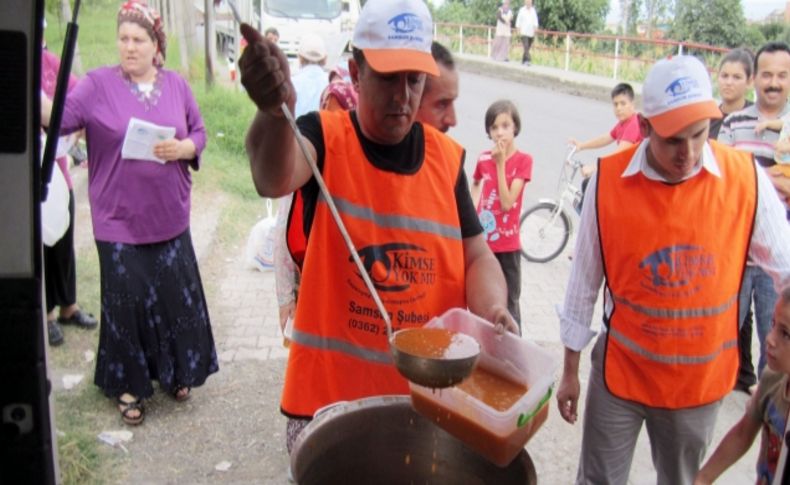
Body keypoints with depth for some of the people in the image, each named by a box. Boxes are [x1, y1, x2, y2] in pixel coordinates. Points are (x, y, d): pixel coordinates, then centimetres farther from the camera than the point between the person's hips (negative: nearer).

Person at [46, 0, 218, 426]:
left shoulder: (176, 85, 5)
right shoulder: (99, 84, -4)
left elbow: (198, 133, 9)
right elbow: (62, 115, -16)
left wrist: (182, 148, -12)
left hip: (168, 216, 3)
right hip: (119, 219, -3)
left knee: (176, 295, 10)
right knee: (126, 300, 5)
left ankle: (176, 372, 32)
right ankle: (129, 384, 22)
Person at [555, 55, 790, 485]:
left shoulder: (747, 180, -12)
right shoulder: (607, 181, -12)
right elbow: (584, 281, -3)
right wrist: (570, 370, 3)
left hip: (701, 381, 1)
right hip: (619, 373, -1)